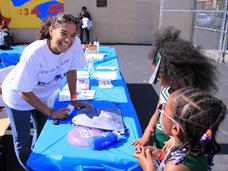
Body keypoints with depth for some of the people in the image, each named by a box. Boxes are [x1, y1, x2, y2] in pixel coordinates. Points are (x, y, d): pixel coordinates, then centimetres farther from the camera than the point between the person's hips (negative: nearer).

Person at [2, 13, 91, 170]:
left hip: (40, 95, 5)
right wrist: (50, 112, -21)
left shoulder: (75, 43, -26)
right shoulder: (34, 54, -38)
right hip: (18, 97, -5)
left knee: (43, 132, 22)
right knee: (22, 141, 9)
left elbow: (71, 70, -7)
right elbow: (24, 92, -27)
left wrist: (74, 99, -4)